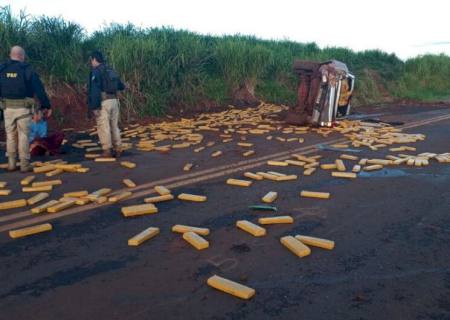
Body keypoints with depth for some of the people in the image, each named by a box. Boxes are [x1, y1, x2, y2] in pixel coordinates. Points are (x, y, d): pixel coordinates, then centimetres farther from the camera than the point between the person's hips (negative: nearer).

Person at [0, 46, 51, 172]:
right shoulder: (27, 69, -6)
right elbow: (39, 89, -7)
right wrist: (46, 106, -2)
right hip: (23, 107, -3)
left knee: (10, 135, 12)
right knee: (23, 136, 2)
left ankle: (11, 164, 16)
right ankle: (24, 164, 3)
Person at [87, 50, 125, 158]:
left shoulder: (95, 71, -7)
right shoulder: (111, 70, 16)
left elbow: (94, 90, -16)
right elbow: (121, 86, 24)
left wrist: (94, 106, -17)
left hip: (103, 102, -7)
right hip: (114, 100, 7)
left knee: (103, 127, -2)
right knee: (114, 126, 12)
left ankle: (107, 150, -1)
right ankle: (118, 150, 13)